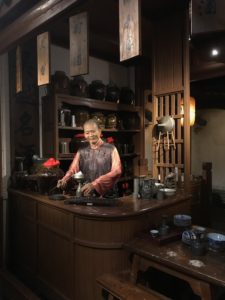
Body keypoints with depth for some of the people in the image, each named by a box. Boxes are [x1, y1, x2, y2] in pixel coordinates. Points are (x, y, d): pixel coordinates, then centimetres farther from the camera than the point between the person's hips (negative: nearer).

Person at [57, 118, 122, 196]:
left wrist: (95, 183, -23)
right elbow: (73, 169, 1)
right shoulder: (81, 152, 12)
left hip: (107, 196, -3)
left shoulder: (111, 149, 0)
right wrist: (64, 180, -21)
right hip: (87, 196, 3)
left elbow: (116, 171, -11)